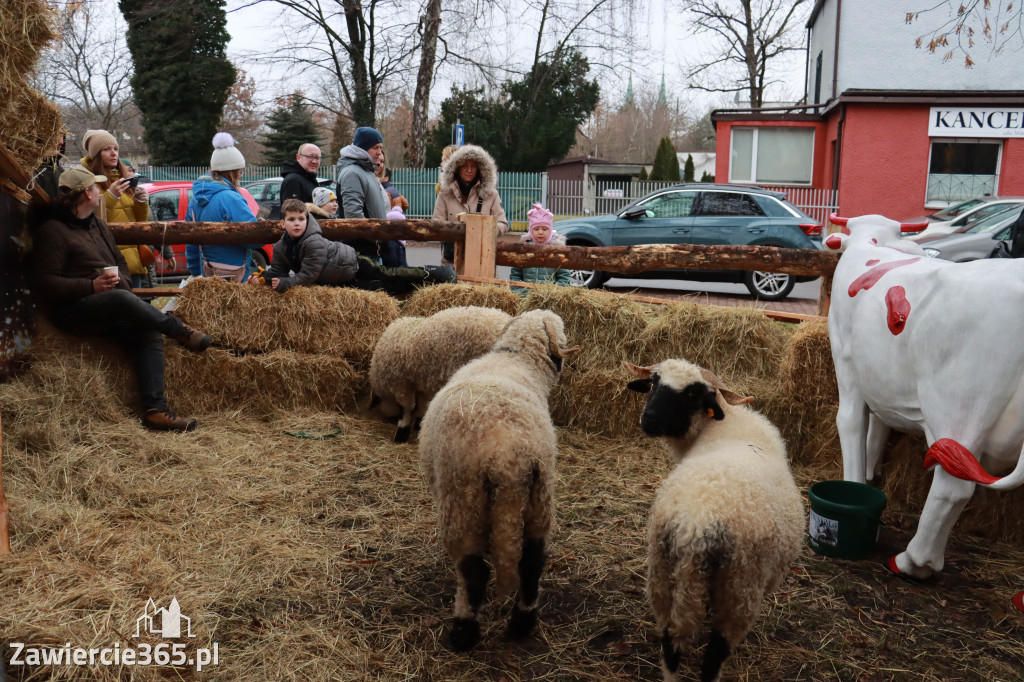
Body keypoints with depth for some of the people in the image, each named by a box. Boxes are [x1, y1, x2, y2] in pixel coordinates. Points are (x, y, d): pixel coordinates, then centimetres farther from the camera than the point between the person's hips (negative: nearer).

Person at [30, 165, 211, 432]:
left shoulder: (97, 224, 18)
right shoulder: (52, 230, -8)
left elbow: (121, 263, 22)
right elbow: (45, 282, -14)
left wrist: (120, 280, -2)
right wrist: (92, 286, -24)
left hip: (111, 309, 8)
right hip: (72, 310, -7)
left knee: (150, 335, -20)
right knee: (122, 299, -38)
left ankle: (155, 411, -25)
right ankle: (181, 332, -17)